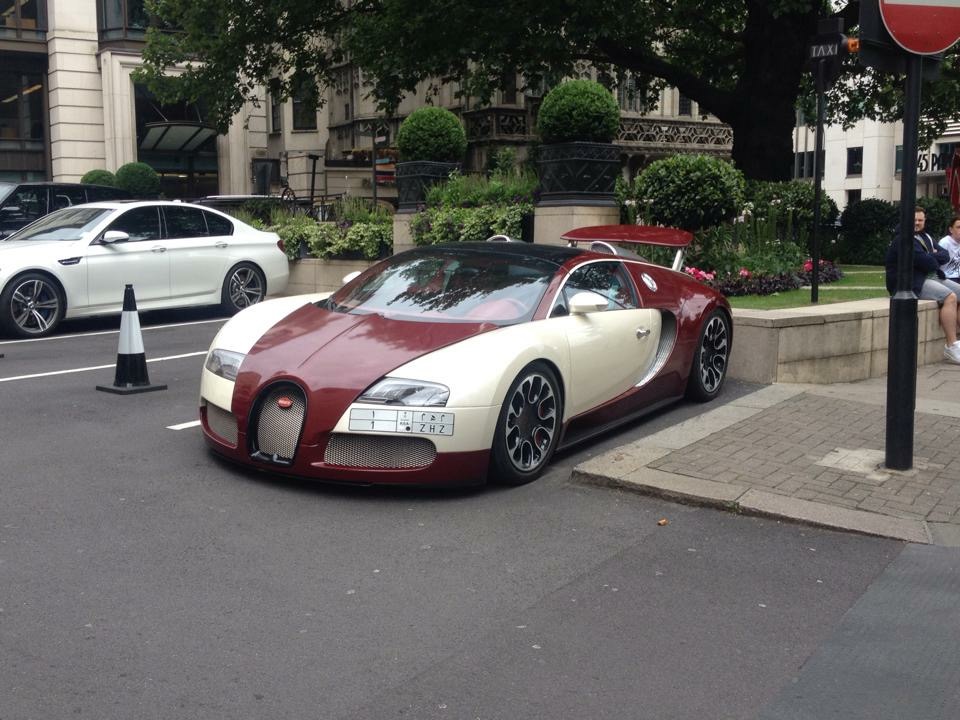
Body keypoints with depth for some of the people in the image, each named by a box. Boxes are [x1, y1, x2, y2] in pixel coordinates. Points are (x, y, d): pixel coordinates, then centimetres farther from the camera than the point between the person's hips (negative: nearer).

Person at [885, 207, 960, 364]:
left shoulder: (926, 237, 19)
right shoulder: (902, 240, -11)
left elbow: (945, 255, 8)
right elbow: (925, 262, -21)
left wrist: (931, 257, -11)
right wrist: (934, 259, 0)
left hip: (932, 277, 10)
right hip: (912, 283, -10)